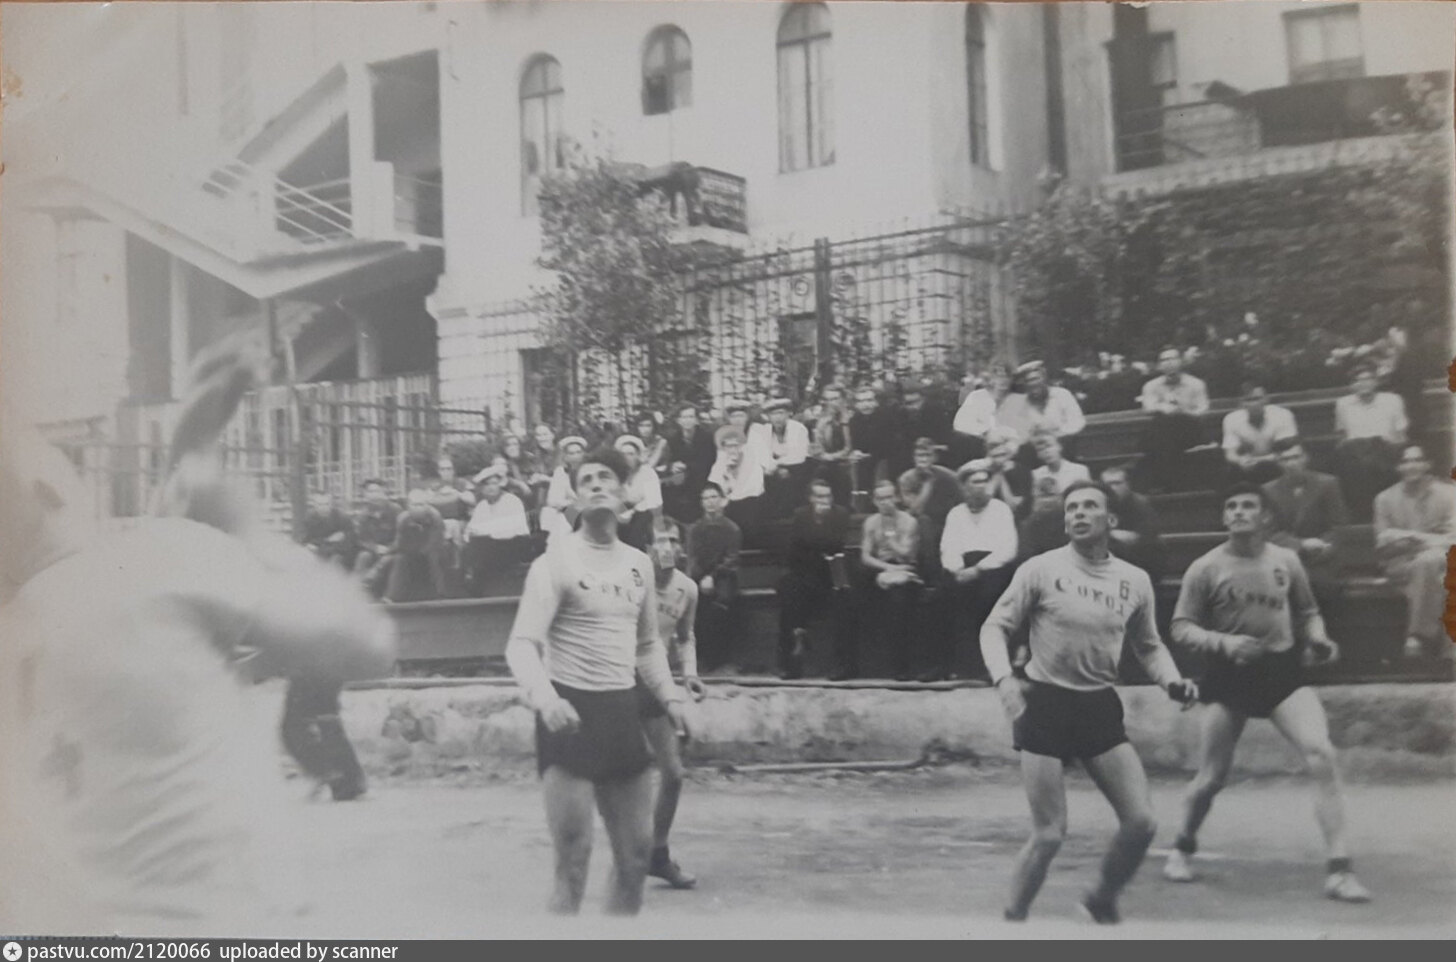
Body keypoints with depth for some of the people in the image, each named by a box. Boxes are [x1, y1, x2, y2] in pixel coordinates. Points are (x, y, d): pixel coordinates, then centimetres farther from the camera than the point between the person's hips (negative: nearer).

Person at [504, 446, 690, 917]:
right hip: (570, 711, -6)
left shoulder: (639, 564, 11)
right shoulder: (556, 562, -8)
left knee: (637, 849, 11)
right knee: (573, 854, -6)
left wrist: (669, 696, 9)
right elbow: (522, 643, -16)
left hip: (622, 710, 6)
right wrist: (544, 698, -33)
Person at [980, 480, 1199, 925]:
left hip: (1100, 707, 4)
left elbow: (1148, 645, 18)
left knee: (1142, 822, -3)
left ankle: (1102, 902, 23)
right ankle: (1012, 919, 14)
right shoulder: (1041, 570, -7)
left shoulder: (1134, 580, 5)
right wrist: (1004, 679, -20)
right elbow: (995, 627, -3)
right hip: (1044, 705, -4)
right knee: (1050, 834, -7)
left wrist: (1172, 680, -1)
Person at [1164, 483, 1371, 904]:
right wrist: (1223, 641, -21)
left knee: (1321, 755, -17)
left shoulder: (1286, 561, 3)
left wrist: (1317, 637, -4)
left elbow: (1308, 611, 18)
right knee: (1213, 776, 5)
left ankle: (1339, 869, -13)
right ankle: (1182, 848, 33)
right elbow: (1181, 628, -4)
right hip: (1230, 676, -1)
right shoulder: (1206, 568, -5)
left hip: (1284, 669, 2)